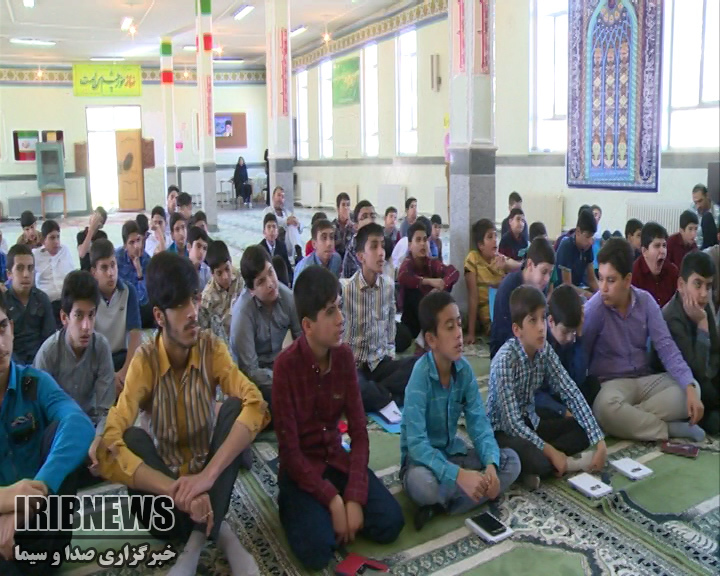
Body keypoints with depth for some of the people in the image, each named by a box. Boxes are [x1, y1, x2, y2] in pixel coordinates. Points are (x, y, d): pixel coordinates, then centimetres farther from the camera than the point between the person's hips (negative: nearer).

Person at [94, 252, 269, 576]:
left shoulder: (212, 349, -14)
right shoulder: (144, 361, -18)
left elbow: (255, 406, -29)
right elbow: (109, 446, -30)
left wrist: (207, 475, -40)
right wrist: (178, 492, -40)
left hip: (213, 477, 1)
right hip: (168, 477, -1)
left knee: (235, 407, -26)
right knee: (131, 440, -30)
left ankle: (198, 540, -29)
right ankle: (217, 531, -26)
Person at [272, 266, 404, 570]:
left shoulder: (344, 355, -7)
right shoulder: (286, 365, -21)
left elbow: (359, 432, -6)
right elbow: (290, 450, -19)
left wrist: (354, 498, -17)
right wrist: (332, 500, -23)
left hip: (337, 459, 4)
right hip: (300, 468, -4)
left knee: (390, 523, -13)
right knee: (318, 549, -26)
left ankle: (328, 514, 10)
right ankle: (293, 507, 5)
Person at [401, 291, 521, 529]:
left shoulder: (465, 369, -8)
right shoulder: (420, 376, -25)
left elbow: (479, 422, -9)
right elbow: (416, 443, -32)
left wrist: (491, 464, -27)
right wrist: (459, 475, -41)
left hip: (453, 452, 7)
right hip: (421, 458, -6)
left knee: (511, 460, -10)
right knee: (422, 483, -39)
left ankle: (442, 504, -14)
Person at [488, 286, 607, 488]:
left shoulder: (545, 350, -7)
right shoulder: (505, 359, -26)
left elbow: (572, 394, -10)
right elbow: (511, 422, -27)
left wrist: (599, 441, -17)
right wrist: (550, 451, -26)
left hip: (529, 422, 7)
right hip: (502, 430, -7)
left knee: (582, 430, -6)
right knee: (539, 462, -34)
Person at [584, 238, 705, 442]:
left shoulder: (646, 301, 0)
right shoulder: (594, 307, -13)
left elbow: (666, 347, -5)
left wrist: (689, 387, -18)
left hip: (646, 379, 5)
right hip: (611, 383, -5)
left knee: (692, 389, -17)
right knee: (605, 408, -37)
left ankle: (629, 420, -23)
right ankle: (668, 429, -16)